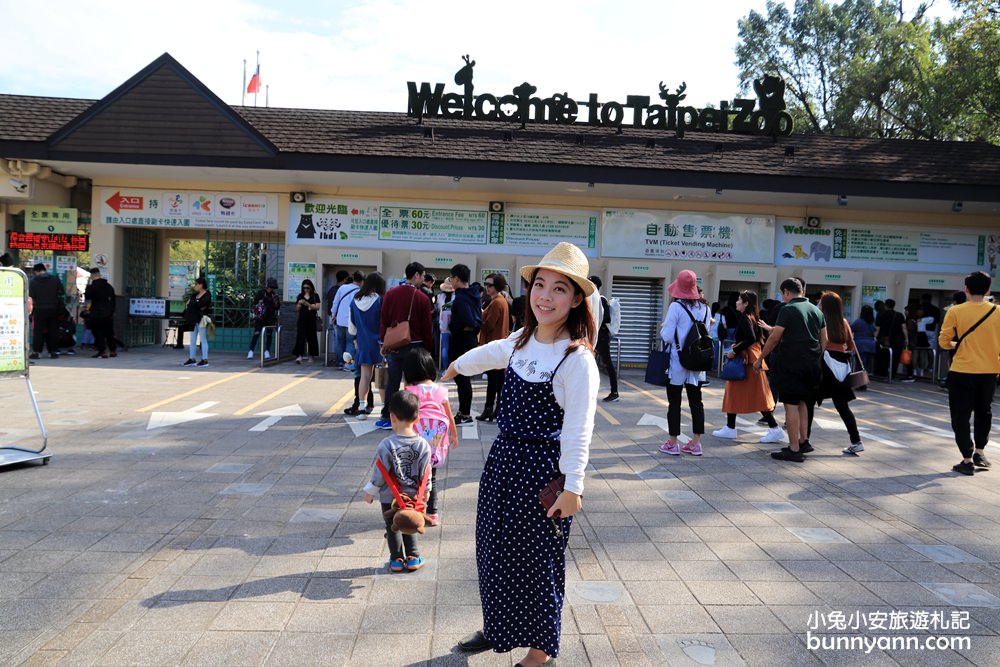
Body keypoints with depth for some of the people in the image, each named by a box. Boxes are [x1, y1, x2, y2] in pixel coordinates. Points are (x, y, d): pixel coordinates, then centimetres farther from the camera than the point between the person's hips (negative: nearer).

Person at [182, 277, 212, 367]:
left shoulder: (207, 295, -8)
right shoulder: (195, 294, 14)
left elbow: (200, 304, -18)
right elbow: (189, 303, 7)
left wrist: (191, 302, -2)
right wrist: (198, 306, -9)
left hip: (202, 319, -8)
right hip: (193, 319, 8)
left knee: (203, 340, -5)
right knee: (192, 340, 10)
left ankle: (205, 360, -2)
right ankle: (192, 359, 16)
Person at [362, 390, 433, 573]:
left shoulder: (386, 445, -22)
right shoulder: (423, 445, -14)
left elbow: (379, 473, -14)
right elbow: (426, 474, -4)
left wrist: (370, 491, 2)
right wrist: (425, 491, 14)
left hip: (389, 497, -2)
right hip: (412, 497, 2)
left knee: (392, 527, 18)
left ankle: (397, 559, 24)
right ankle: (413, 558, 25)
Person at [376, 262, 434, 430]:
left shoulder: (390, 294, 1)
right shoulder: (423, 298, -9)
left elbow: (384, 321, 4)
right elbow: (427, 327, -5)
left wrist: (384, 343, 12)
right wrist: (428, 349, 3)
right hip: (414, 346, -3)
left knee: (392, 382, 9)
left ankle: (387, 418, 11)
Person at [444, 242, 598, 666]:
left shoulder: (578, 359, -19)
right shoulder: (522, 341, 3)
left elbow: (578, 431, -20)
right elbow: (491, 353, 26)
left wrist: (572, 488, -22)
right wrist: (456, 365, 43)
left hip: (542, 470, -7)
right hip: (503, 459, 7)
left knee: (536, 560, 8)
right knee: (493, 550, 19)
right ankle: (496, 628, 41)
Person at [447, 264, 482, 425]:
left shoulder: (460, 298, -18)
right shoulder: (474, 295, 10)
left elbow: (469, 322, -27)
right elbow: (479, 321, 12)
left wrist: (452, 326, -11)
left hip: (461, 341, -9)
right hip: (471, 339, 9)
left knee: (462, 378, -1)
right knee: (463, 377, 16)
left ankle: (465, 415, 5)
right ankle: (464, 412, 24)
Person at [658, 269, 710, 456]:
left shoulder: (676, 307, -12)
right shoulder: (705, 308, 3)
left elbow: (667, 336, -14)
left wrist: (663, 329, 6)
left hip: (677, 362, -5)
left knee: (674, 402, 3)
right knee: (696, 401, 10)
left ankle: (672, 443, 8)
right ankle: (695, 443, 15)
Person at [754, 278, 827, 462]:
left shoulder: (787, 310, -10)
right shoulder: (816, 310, 12)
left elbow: (774, 338, -12)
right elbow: (824, 340, 16)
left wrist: (760, 359, -4)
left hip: (791, 363, -7)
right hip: (812, 364, 8)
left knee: (791, 405, -3)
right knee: (802, 402, 20)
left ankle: (794, 450, -2)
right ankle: (803, 441, 24)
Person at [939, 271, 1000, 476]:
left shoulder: (955, 311, -9)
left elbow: (944, 342, -8)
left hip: (963, 371, -3)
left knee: (961, 415, 6)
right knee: (983, 412, 23)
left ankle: (967, 460, 5)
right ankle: (979, 453, 23)